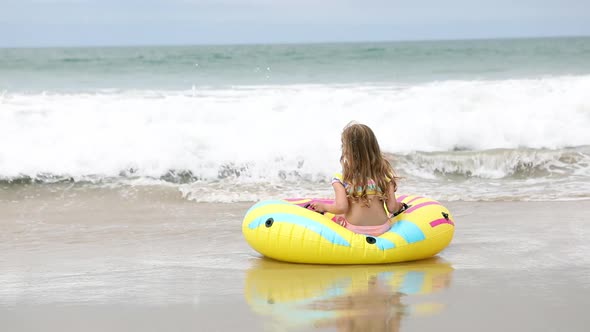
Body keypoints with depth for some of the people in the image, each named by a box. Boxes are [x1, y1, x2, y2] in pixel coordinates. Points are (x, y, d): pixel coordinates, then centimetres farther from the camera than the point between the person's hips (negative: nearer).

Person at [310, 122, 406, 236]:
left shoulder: (342, 177, -11)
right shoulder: (384, 172, -4)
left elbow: (341, 207, -18)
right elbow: (392, 207, -4)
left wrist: (323, 207, 1)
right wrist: (399, 206, 19)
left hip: (354, 230, -2)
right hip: (381, 229, 2)